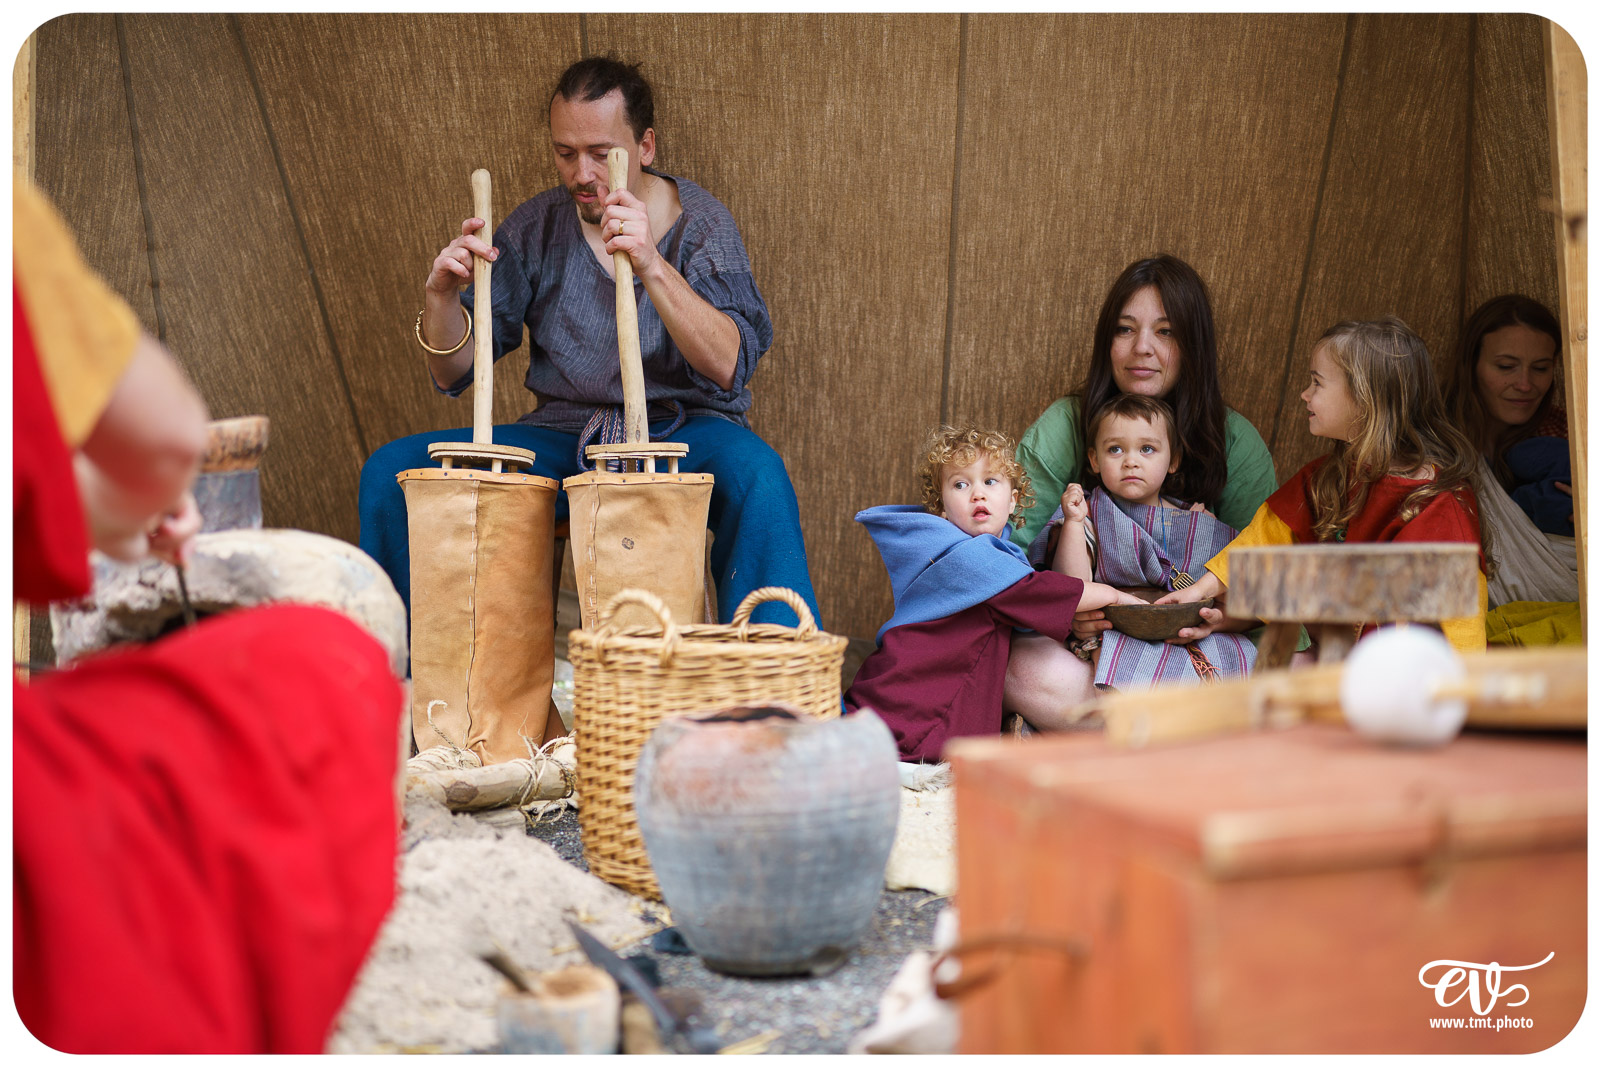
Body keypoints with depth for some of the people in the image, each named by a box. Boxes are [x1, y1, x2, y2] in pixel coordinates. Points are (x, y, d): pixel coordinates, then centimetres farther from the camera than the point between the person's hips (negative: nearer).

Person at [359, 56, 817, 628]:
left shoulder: (698, 222, -5)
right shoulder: (536, 226, 4)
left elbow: (726, 366, -21)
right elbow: (453, 374, 4)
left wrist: (652, 266, -34)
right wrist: (442, 295, -18)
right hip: (563, 438, 3)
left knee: (753, 473, -37)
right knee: (391, 470, -14)